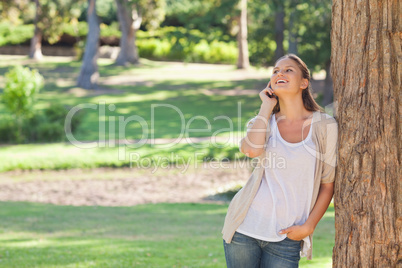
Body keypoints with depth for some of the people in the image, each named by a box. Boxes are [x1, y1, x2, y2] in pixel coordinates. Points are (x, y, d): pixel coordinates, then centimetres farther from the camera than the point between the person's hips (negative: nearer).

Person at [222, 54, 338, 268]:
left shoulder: (324, 126, 1)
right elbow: (253, 149, -18)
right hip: (246, 226, 1)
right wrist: (267, 106, -5)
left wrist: (308, 226, -4)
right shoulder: (263, 122, 6)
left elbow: (328, 184, 4)